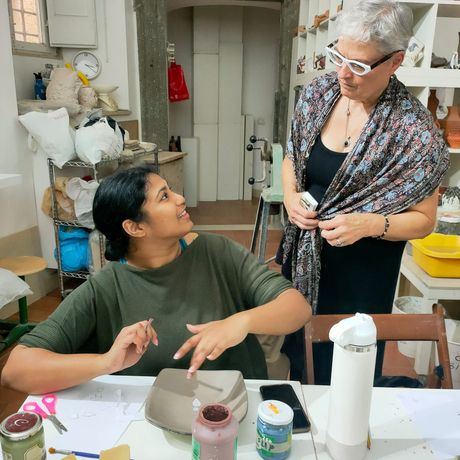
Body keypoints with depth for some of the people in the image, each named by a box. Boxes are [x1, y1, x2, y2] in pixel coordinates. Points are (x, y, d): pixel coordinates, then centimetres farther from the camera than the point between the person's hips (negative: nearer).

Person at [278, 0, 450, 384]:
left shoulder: (414, 130, -20)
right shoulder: (317, 94, -5)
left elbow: (423, 220, -11)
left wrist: (370, 224, -29)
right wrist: (291, 195, -10)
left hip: (361, 272, -5)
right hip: (300, 258, 5)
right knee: (288, 355, 24)